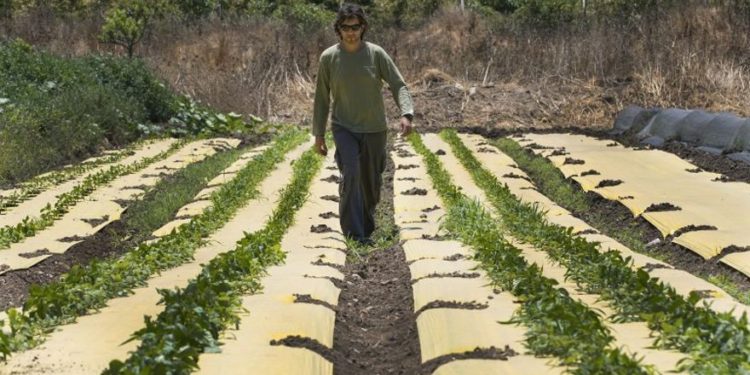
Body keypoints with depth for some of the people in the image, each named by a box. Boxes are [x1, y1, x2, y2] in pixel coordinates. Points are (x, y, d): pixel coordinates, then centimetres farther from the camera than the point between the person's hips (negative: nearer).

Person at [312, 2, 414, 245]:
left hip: (374, 129, 1)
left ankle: (366, 227, 36)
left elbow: (398, 86, -8)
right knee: (351, 174, -23)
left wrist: (406, 114, -26)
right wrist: (318, 135, 4)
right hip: (344, 128, -1)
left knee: (371, 181, 11)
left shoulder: (376, 54, -6)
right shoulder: (328, 58, -5)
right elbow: (321, 98, 3)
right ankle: (354, 232, -21)